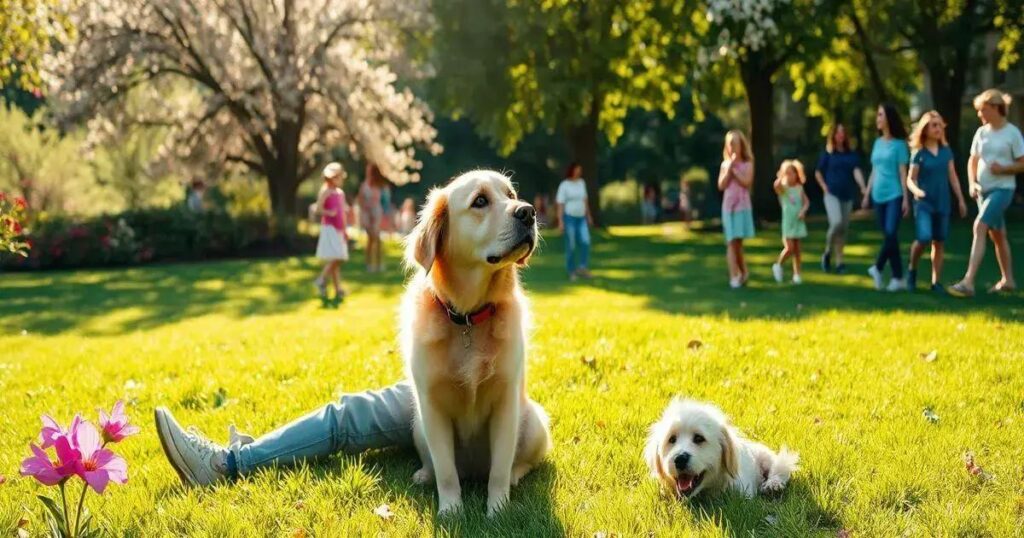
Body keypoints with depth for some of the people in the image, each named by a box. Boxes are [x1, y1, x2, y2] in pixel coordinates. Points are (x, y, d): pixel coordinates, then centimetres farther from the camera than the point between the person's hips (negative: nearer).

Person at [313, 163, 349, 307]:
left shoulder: (340, 192, 15)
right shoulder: (325, 191, -7)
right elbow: (318, 209, -15)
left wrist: (345, 230, 17)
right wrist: (329, 213, -32)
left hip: (338, 230, 7)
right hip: (329, 228, -7)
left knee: (337, 260, 6)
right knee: (335, 258, -17)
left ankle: (338, 291, 7)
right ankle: (321, 281, -2)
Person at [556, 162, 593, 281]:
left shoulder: (581, 182, 6)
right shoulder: (563, 185, -12)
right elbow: (560, 204, -13)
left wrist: (588, 216, 14)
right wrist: (560, 222, -18)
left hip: (581, 218, 5)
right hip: (569, 218, -5)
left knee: (585, 242, -12)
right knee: (571, 246, -2)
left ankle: (582, 268, -10)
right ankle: (571, 272, 10)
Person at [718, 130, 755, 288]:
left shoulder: (748, 164, 2)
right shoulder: (725, 164, 8)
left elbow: (746, 183, -12)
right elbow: (721, 186, -1)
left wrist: (734, 169, -10)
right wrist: (729, 169, -7)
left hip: (743, 207, -2)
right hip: (728, 207, 2)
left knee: (737, 241, 0)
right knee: (732, 242, -4)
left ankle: (742, 272, 18)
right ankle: (734, 275, -4)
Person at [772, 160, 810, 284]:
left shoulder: (799, 188, 6)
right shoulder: (783, 188, -6)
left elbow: (806, 201, 5)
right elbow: (777, 185, -30)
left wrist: (803, 210, -12)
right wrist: (781, 176, -17)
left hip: (798, 222, 4)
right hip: (788, 222, -4)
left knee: (796, 249, 6)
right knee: (789, 248, -12)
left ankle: (797, 274, 13)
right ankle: (778, 265, 13)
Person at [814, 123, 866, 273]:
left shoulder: (852, 154, 6)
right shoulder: (827, 154, 2)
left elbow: (857, 171, -8)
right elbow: (818, 172, 11)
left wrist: (863, 187, -24)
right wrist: (824, 186, -3)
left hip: (847, 196, 3)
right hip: (832, 194, -3)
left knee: (844, 228, 5)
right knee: (836, 222, -22)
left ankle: (839, 261, 14)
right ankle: (827, 252, 1)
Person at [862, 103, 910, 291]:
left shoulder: (899, 144, -4)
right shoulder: (877, 143, 12)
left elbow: (903, 173, -6)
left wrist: (906, 198, -9)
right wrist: (867, 195, 15)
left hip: (894, 195, -6)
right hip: (879, 196, 6)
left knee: (891, 234, -15)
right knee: (888, 237, 6)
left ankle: (878, 268, -4)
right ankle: (898, 278, 10)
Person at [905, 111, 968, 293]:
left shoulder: (946, 151, 7)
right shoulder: (919, 153, -4)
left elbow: (952, 177, 12)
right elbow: (910, 179, -4)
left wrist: (961, 199, 10)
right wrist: (916, 190, -25)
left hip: (942, 202, 4)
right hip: (924, 202, -4)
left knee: (939, 242, 3)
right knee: (923, 238, -17)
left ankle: (936, 282, 8)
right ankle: (912, 269, 9)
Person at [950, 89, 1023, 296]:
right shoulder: (981, 132, 7)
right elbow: (973, 161, 13)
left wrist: (1004, 168, -22)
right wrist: (972, 183, -2)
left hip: (1003, 189, -7)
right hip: (984, 190, 7)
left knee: (980, 227, -20)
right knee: (997, 234, 16)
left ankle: (968, 282, -24)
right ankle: (1007, 280, 30)